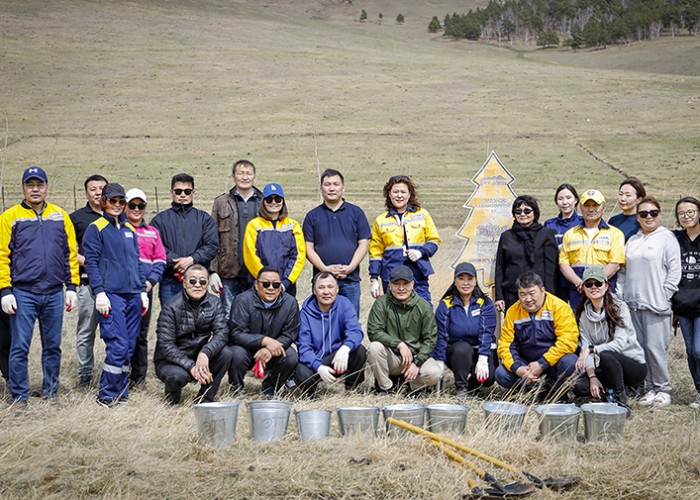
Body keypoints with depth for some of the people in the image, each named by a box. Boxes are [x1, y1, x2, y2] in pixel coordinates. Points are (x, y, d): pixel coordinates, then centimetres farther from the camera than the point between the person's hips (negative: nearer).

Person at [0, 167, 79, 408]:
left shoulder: (60, 216, 9)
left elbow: (70, 253, 11)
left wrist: (72, 287, 5)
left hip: (54, 293, 3)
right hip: (23, 294, -3)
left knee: (53, 347, 9)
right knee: (20, 348, -2)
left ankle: (50, 394, 19)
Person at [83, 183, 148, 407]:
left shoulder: (129, 229, 19)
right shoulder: (96, 228, 1)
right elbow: (91, 262, -5)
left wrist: (143, 291, 15)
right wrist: (99, 292, -14)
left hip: (133, 296, 6)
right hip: (111, 295, -6)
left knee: (130, 347, 6)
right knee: (118, 346, -13)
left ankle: (121, 395, 15)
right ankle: (106, 396, -3)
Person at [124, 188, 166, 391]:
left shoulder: (152, 232, 16)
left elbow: (160, 260, 12)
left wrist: (151, 281, -3)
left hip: (145, 290, 3)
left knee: (141, 334, 8)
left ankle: (139, 378, 16)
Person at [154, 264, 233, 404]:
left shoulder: (214, 303, -3)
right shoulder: (171, 307, -15)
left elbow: (222, 332, -16)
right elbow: (165, 345, -20)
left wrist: (205, 353, -36)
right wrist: (191, 366, -32)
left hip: (200, 356, 4)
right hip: (170, 361, -4)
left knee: (226, 353, -23)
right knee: (177, 375, -36)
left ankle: (205, 398, -7)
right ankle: (172, 398, 2)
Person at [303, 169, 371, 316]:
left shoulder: (356, 212, 9)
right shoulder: (312, 216, 10)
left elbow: (364, 243, 4)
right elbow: (308, 247, 4)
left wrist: (350, 268, -9)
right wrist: (325, 268, -11)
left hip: (350, 279, 0)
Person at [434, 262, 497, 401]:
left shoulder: (485, 304, -2)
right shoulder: (446, 305, -4)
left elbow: (486, 333, -11)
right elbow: (441, 336, -8)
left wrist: (483, 360, -23)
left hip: (482, 351, 1)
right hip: (456, 352, 0)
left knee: (488, 377, -27)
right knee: (462, 348, -35)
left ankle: (473, 382, 9)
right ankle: (461, 388, -15)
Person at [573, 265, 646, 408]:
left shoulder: (619, 307, -12)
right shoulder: (584, 315, 3)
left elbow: (620, 343, -23)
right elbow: (586, 347, -6)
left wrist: (591, 349, -34)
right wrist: (592, 376, -19)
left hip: (634, 365, -4)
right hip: (606, 369, 5)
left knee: (605, 355, -36)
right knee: (579, 387, -22)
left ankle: (621, 398, -16)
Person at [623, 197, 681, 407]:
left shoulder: (667, 238, -1)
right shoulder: (632, 241, 17)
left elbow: (674, 270, -5)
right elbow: (624, 269, 20)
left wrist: (663, 296, -10)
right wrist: (622, 295, 11)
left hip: (656, 304, -6)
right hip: (633, 303, 6)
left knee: (655, 347, -7)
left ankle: (663, 390, 4)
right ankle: (651, 388, 14)